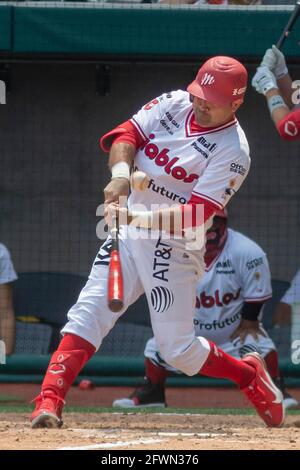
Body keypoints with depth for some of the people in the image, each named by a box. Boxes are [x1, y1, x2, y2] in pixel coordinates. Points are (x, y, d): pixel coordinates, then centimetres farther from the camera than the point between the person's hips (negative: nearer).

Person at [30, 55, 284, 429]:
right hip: (129, 232, 5)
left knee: (178, 350, -2)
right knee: (87, 313, -11)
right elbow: (127, 133, -2)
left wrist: (139, 218, -32)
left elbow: (196, 214, -21)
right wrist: (121, 173, -23)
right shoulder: (173, 104, 3)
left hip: (175, 247, -5)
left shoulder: (233, 152, -14)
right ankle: (49, 404, -18)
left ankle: (249, 374, 24)